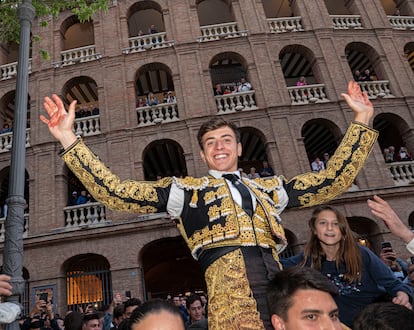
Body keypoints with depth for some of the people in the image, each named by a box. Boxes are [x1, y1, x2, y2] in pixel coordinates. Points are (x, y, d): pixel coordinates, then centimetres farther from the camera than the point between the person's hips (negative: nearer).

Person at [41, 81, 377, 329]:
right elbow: (114, 191, 9)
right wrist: (69, 139, 5)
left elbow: (333, 181, 23)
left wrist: (362, 122, 24)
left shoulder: (269, 188, 24)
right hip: (229, 281, -3)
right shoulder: (184, 189, 16)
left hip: (277, 280, 4)